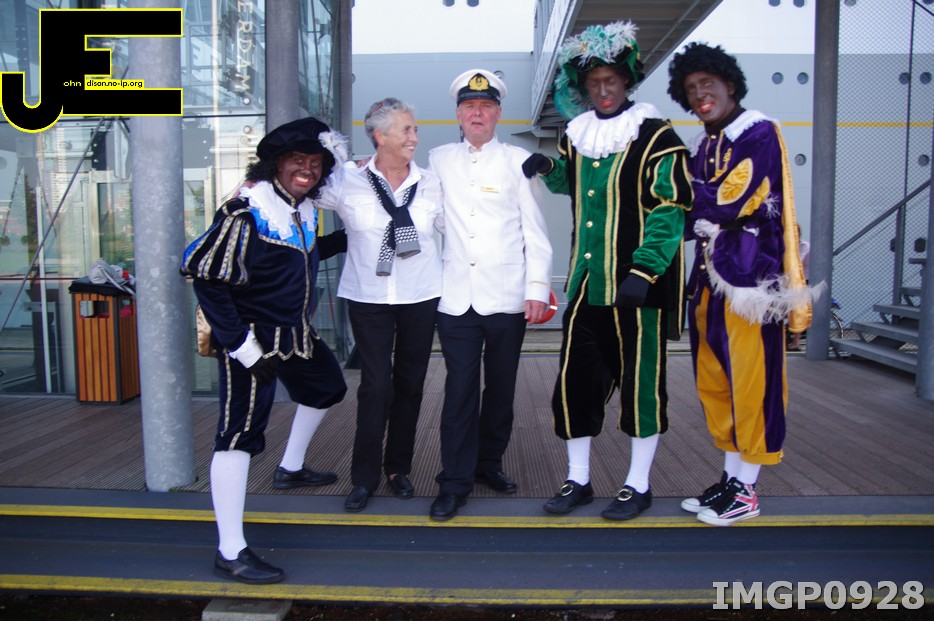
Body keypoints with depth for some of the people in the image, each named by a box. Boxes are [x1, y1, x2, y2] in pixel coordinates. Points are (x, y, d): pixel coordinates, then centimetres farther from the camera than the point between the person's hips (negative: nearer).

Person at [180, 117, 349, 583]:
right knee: (240, 433, -9)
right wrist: (242, 346, -21)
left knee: (327, 388, 26)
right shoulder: (246, 211, -20)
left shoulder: (305, 207, 4)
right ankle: (230, 552, -3)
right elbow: (207, 279, -21)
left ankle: (291, 468, 47)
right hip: (253, 340, -9)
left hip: (296, 332, 9)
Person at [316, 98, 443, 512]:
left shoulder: (430, 184, 3)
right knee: (376, 386, -5)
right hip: (368, 298, -2)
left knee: (410, 384, 9)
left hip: (421, 297, 2)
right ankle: (364, 476, 11)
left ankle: (399, 468, 26)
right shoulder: (348, 184, -4)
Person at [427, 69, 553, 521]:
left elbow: (535, 229, 2)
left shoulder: (518, 161, 5)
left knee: (501, 387, 9)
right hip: (456, 295, 0)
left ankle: (489, 463, 28)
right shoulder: (439, 160, 10)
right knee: (459, 389, -1)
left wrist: (537, 288, -4)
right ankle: (455, 482, 8)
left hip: (507, 296, 0)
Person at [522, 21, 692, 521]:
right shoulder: (576, 136, 11)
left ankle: (638, 485, 21)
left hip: (638, 286, -5)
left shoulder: (654, 137, -6)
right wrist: (550, 170, 9)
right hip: (586, 284, 5)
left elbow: (670, 209, -12)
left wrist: (643, 271, -21)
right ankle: (578, 480, 23)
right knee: (575, 381, 7)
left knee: (640, 383, 4)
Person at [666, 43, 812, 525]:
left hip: (751, 278, -8)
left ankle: (745, 493, 9)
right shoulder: (702, 147, 16)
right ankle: (731, 477, 23)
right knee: (715, 385, 11)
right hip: (710, 280, 8)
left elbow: (727, 202, -18)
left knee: (752, 384, -2)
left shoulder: (760, 133, -6)